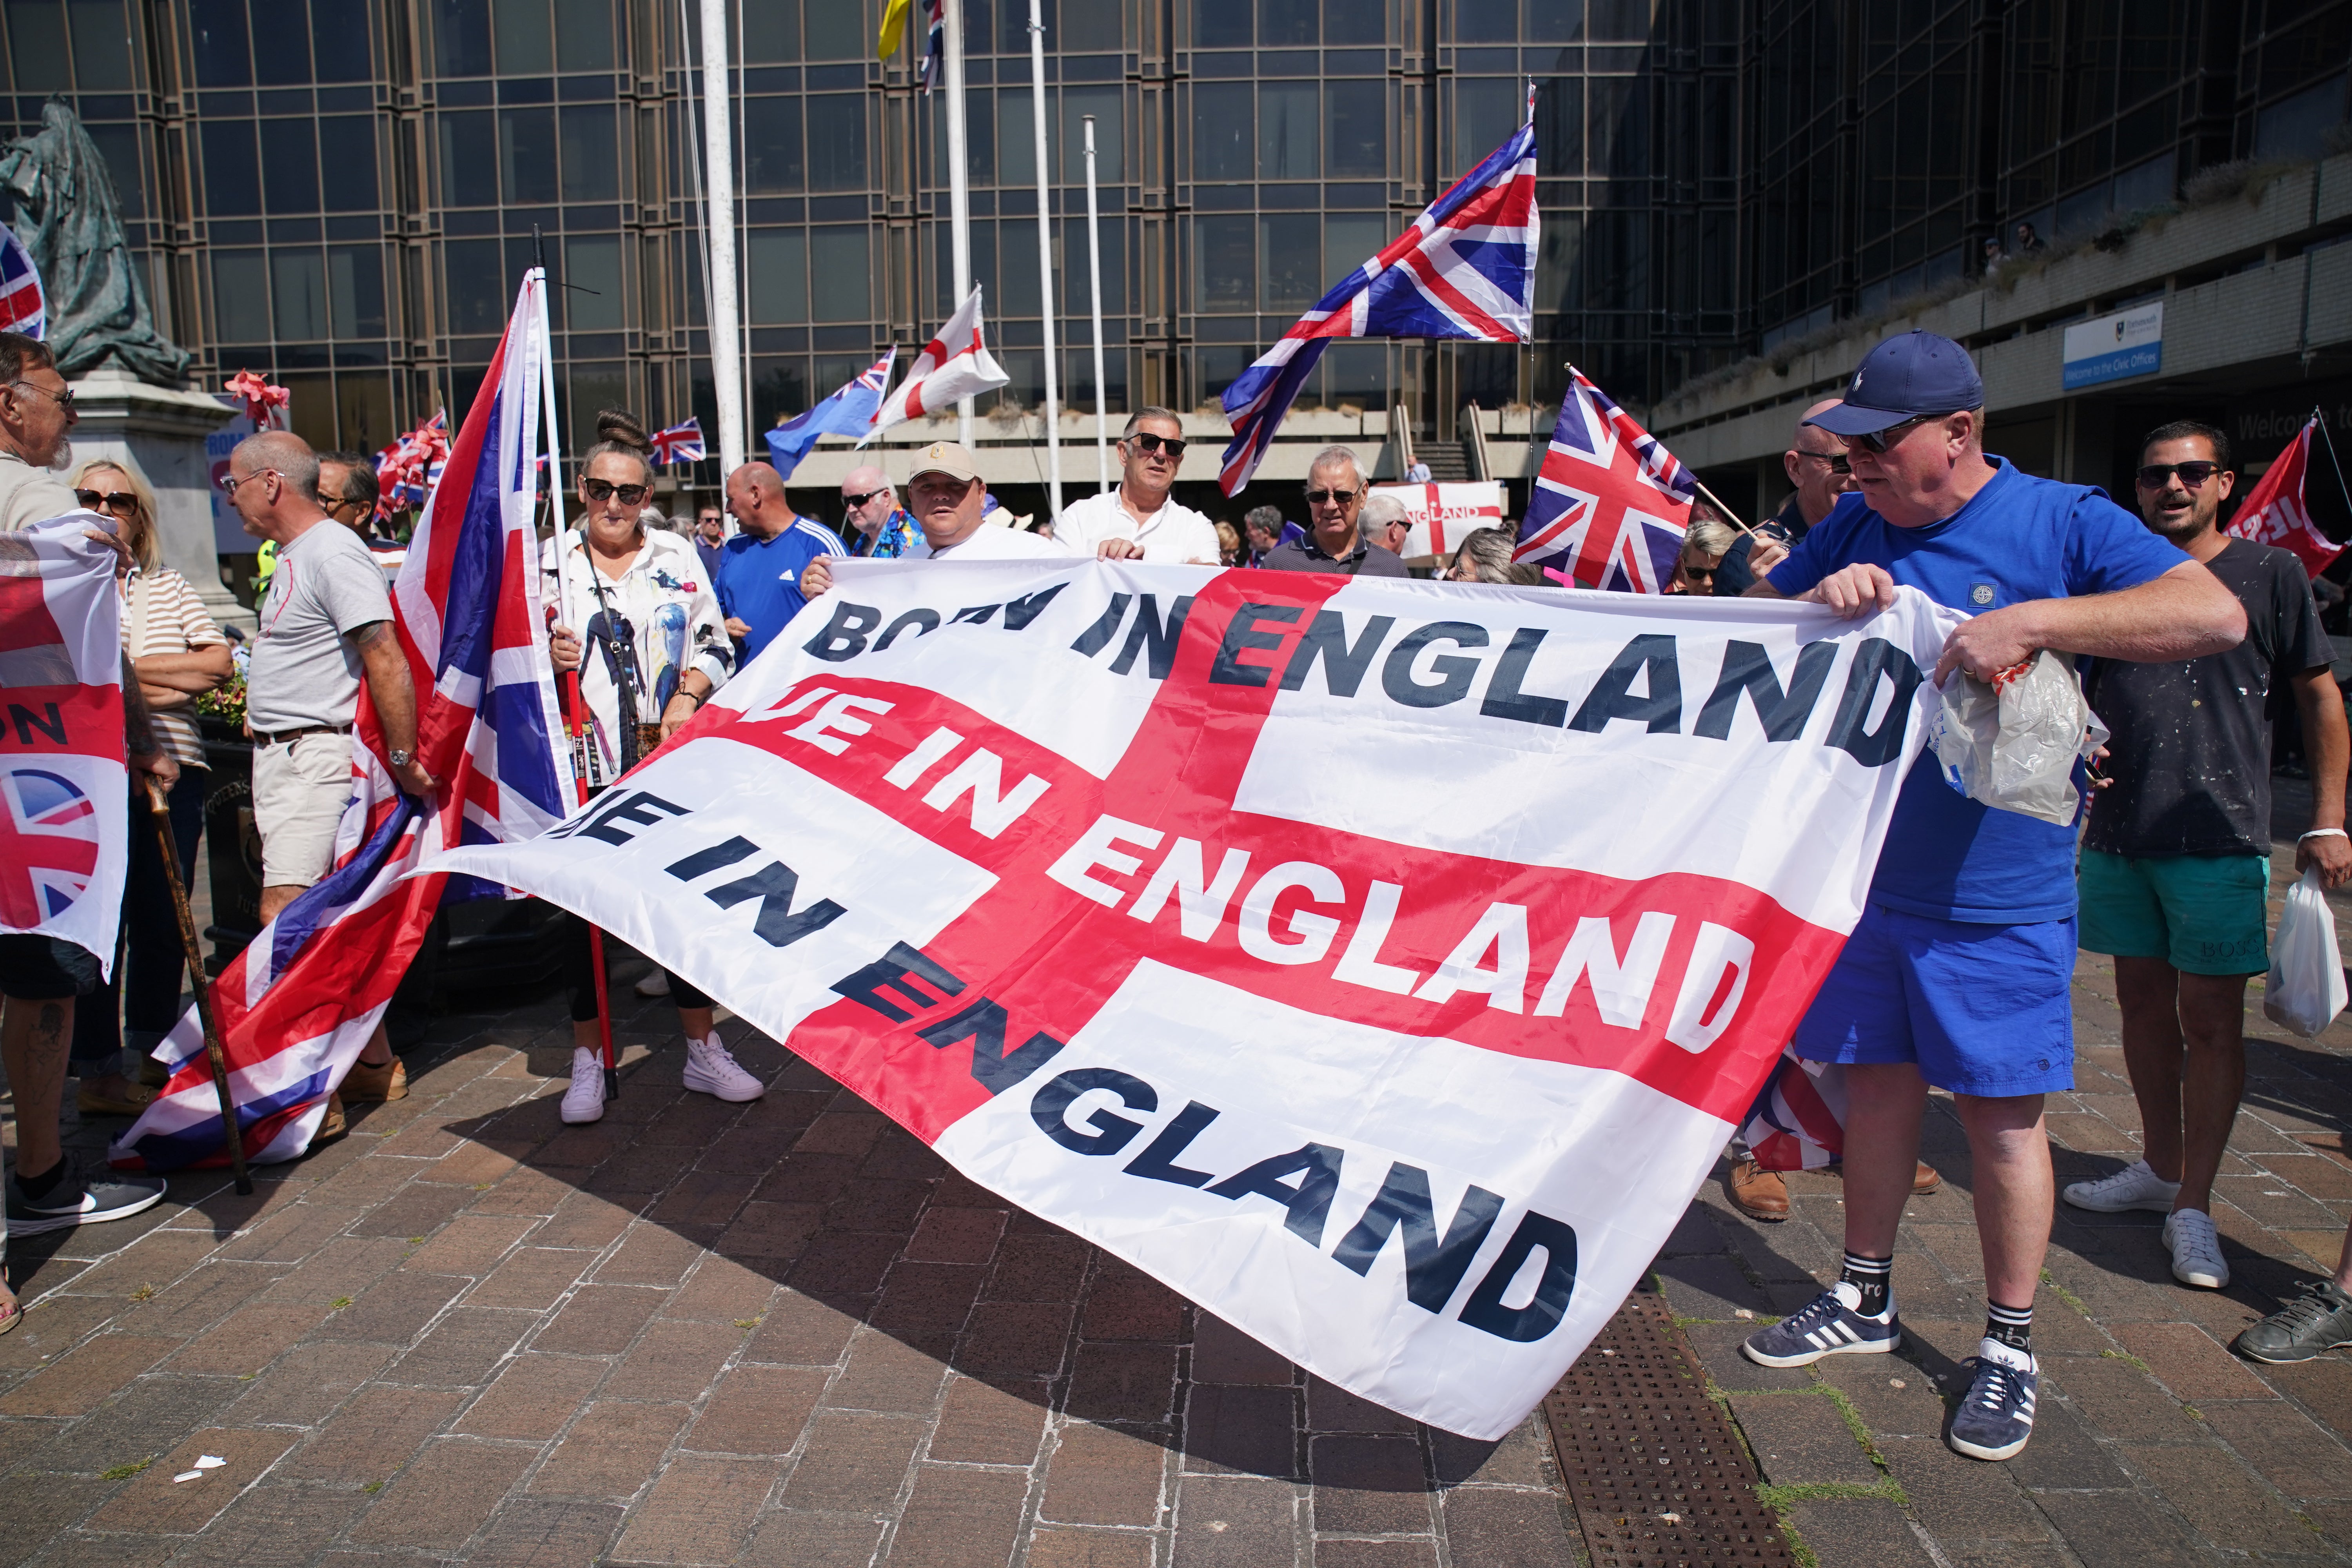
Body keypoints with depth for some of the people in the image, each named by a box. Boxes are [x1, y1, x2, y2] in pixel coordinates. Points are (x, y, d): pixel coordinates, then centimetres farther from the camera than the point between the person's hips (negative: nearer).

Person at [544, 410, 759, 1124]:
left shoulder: (678, 556, 9)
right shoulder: (551, 560, 5)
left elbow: (716, 645, 10)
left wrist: (687, 697, -7)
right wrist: (548, 656, -16)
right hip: (583, 767, -1)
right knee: (583, 907, 4)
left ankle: (703, 1051, 18)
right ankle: (589, 1059, 17)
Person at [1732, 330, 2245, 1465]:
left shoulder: (2060, 522, -7)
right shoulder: (1853, 529, 7)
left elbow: (2217, 616, -17)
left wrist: (2030, 622, -27)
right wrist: (1815, 601, -13)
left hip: (1994, 895, -4)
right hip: (1864, 873, 4)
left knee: (2000, 1112, 5)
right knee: (1877, 1083, 15)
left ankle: (2009, 1348, 22)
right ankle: (1864, 1300, 32)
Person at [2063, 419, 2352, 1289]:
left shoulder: (2270, 574, 2)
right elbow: (2083, 697, 19)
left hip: (2220, 835, -4)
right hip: (2119, 833, 4)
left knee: (2211, 1018, -1)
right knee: (2143, 1001, 13)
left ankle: (2193, 1205, 6)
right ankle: (2159, 1165, 28)